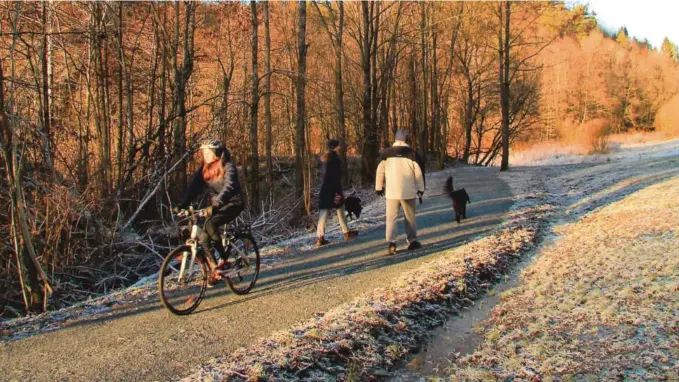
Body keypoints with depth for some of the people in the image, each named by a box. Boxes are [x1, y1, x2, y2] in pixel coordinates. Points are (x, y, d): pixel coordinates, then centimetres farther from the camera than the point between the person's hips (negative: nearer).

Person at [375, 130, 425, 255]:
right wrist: (421, 189, 11)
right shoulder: (412, 154, -3)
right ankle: (412, 241, 21)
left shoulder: (386, 153, 0)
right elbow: (419, 173, 0)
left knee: (391, 218, 1)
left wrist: (379, 187, 14)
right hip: (408, 192, 0)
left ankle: (391, 243, -14)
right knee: (410, 217, 14)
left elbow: (380, 171, 3)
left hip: (391, 192, 0)